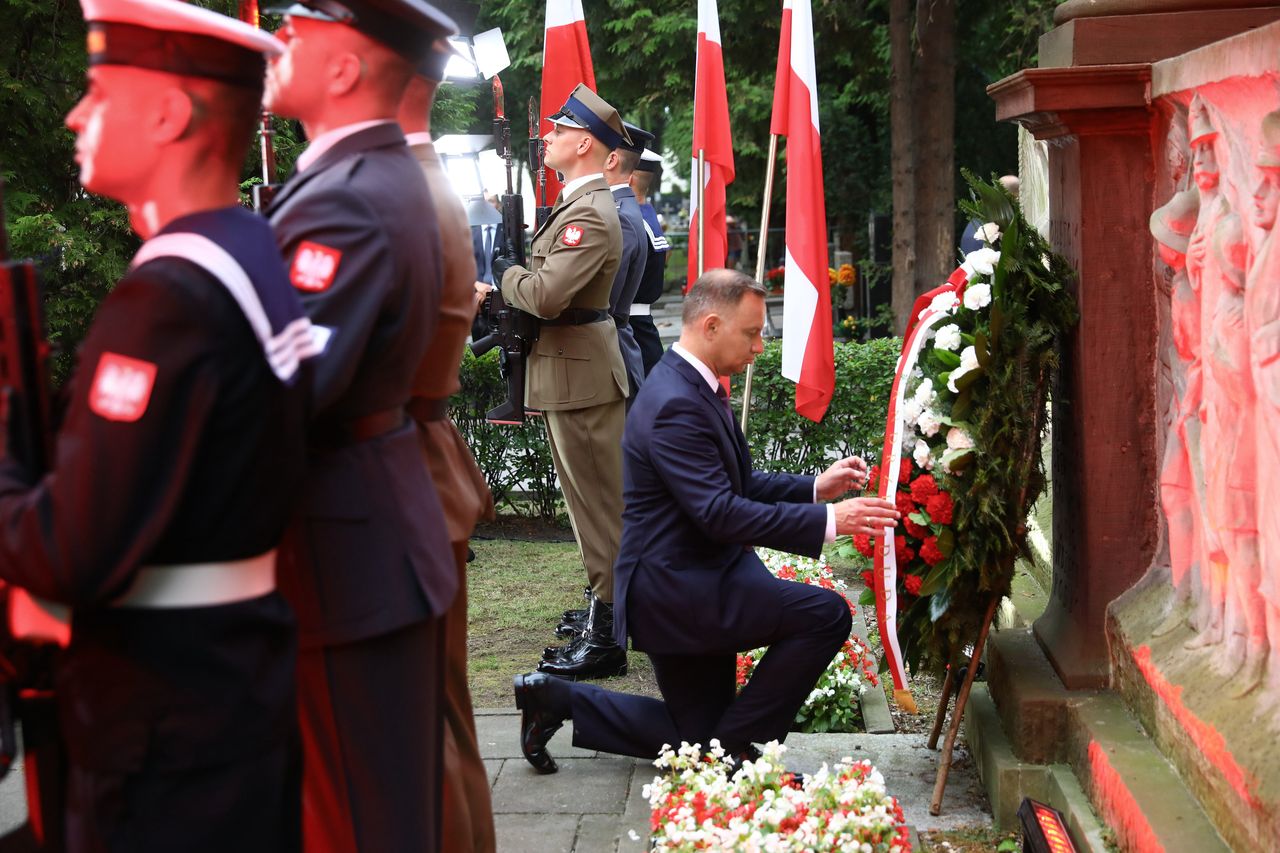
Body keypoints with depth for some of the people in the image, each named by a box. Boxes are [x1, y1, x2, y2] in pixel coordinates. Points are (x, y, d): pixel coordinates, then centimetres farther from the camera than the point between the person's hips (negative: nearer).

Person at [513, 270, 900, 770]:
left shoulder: (694, 387, 10)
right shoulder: (675, 405, -22)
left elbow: (736, 485, 17)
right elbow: (721, 514, -28)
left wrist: (815, 487, 5)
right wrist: (827, 521, -29)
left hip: (686, 581, 11)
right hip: (676, 587, -11)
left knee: (698, 733, 18)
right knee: (826, 615, -18)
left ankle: (555, 699, 22)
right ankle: (732, 745, -5)